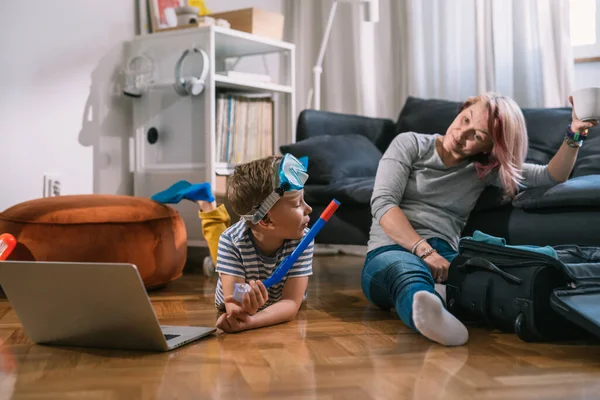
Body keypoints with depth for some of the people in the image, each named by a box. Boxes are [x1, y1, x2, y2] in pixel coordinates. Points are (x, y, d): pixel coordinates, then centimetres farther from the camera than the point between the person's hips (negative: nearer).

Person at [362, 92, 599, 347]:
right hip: (391, 253, -5)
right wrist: (424, 250, -20)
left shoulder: (486, 170, 18)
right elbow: (382, 203, -7)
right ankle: (430, 314, -76)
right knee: (408, 270, -45)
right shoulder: (410, 144, 6)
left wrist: (574, 135, -4)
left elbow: (551, 176, 14)